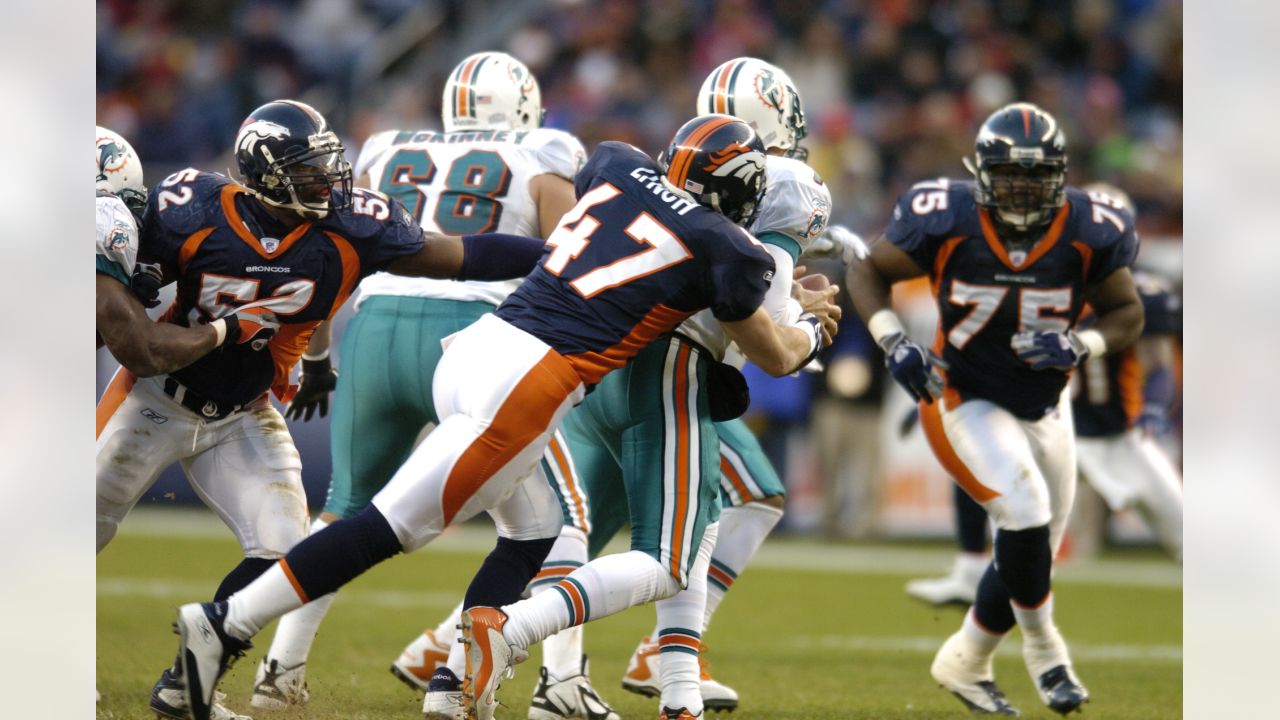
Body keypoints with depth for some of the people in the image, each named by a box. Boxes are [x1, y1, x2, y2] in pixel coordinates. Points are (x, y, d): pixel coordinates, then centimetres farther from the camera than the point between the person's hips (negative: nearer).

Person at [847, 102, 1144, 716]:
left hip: (1043, 408, 4)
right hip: (965, 404, -4)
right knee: (1025, 508, -26)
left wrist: (1081, 346, -22)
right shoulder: (946, 222, -20)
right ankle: (1042, 644, -2)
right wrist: (893, 343, -20)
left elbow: (1127, 313, -1)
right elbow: (869, 272, -5)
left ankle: (963, 662, 34)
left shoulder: (1087, 233, -15)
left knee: (1031, 547, 11)